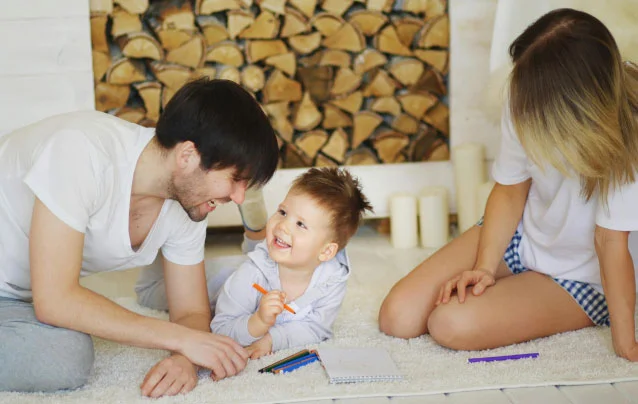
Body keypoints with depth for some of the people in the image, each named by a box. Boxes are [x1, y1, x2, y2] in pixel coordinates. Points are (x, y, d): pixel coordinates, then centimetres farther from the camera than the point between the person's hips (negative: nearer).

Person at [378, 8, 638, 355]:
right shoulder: (524, 105, -16)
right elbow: (510, 191, -2)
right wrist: (484, 267, -11)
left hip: (581, 279, -5)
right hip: (517, 238, 5)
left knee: (452, 325, -23)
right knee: (397, 317, -4)